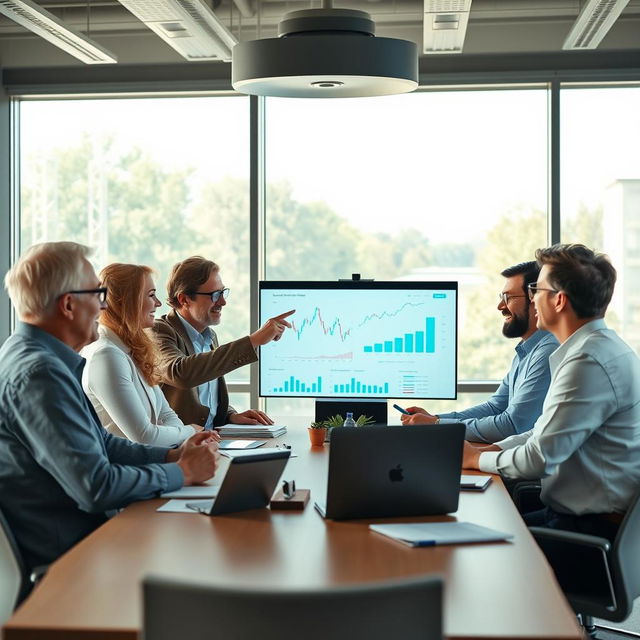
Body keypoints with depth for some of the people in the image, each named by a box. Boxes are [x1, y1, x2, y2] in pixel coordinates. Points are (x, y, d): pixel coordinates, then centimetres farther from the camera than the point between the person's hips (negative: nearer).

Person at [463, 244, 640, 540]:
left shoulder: (590, 362, -22)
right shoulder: (602, 348, 12)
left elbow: (536, 460, -20)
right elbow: (546, 432, 20)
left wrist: (474, 458, -3)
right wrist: (487, 450, 8)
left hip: (594, 526, -10)